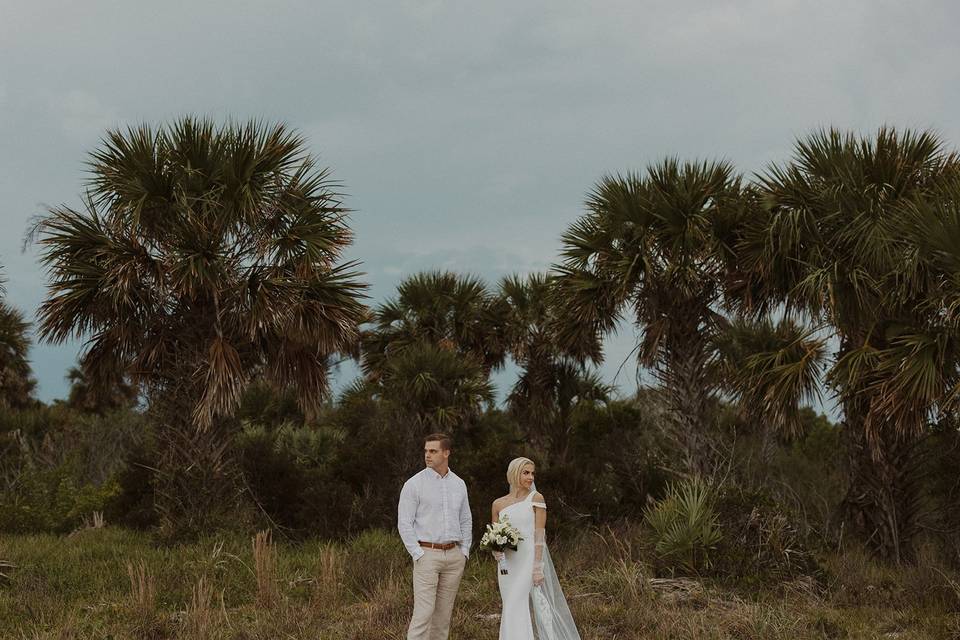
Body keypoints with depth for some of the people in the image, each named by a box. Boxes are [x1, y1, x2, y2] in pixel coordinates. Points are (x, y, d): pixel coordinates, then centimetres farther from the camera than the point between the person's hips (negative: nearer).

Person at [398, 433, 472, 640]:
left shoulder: (459, 484, 10)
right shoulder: (414, 484, -5)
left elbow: (466, 521, 17)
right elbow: (404, 523, -7)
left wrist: (464, 552, 8)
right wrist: (418, 554, -12)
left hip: (454, 555, 5)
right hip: (427, 554, -5)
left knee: (444, 613, 8)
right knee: (423, 613, -12)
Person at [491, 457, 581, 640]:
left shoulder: (536, 498, -1)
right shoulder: (498, 504, 10)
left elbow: (540, 534, -6)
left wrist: (538, 567, -13)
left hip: (529, 559, -5)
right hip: (507, 563, 5)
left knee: (516, 609, -14)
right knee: (511, 610, 6)